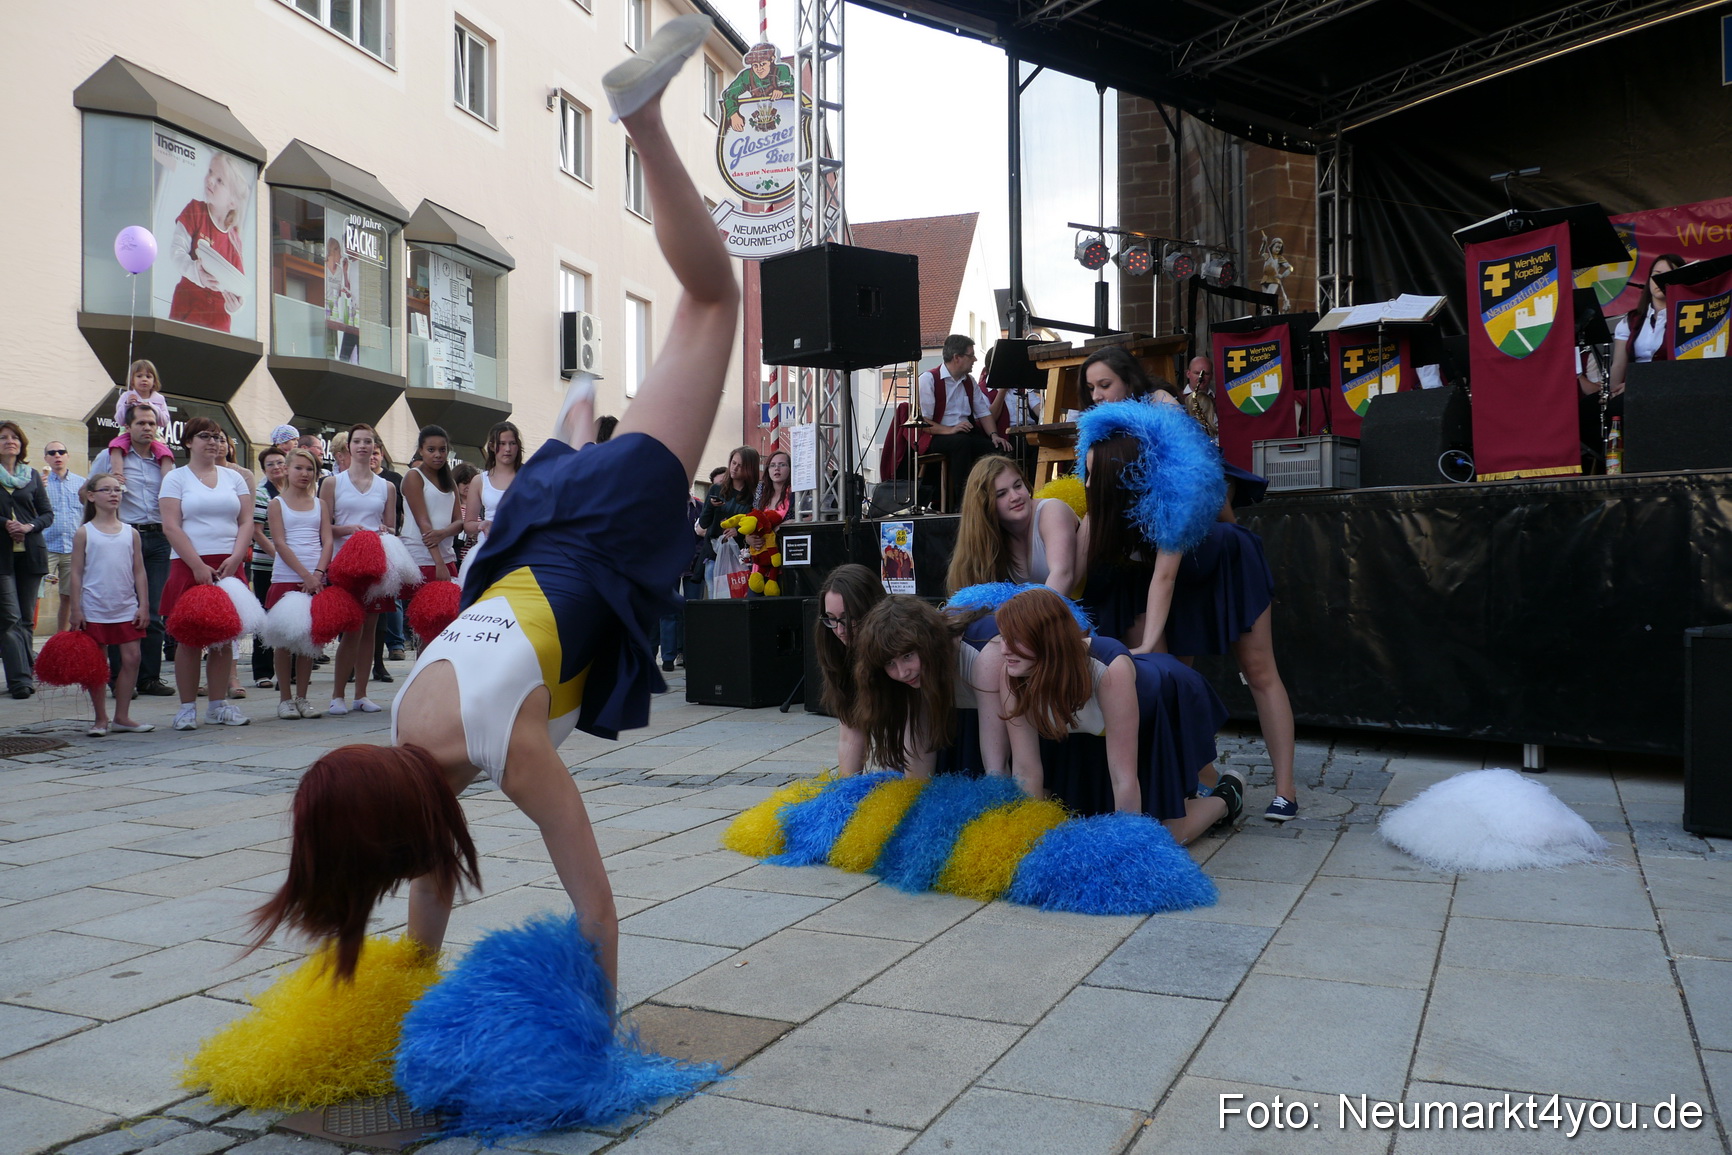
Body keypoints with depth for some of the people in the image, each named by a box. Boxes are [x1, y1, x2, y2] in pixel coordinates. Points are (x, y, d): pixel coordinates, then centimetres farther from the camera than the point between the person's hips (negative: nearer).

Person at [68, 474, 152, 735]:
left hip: (127, 609, 3)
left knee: (131, 659, 0)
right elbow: (76, 573, -1)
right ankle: (101, 719, 14)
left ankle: (122, 717, 11)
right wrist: (75, 609, -6)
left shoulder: (131, 533, 7)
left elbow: (139, 572, 8)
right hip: (94, 610, -2)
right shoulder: (84, 533, 0)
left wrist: (143, 605, 2)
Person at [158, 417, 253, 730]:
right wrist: (199, 566, -13)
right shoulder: (176, 478, 5)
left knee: (225, 638, 3)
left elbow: (246, 522, 8)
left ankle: (219, 705, 11)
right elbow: (171, 527, -4)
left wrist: (234, 558, -7)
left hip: (228, 567, 3)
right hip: (190, 567, -3)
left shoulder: (234, 477, 14)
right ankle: (188, 707, 5)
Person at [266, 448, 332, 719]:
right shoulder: (277, 503, 5)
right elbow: (280, 544, -5)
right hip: (286, 578, -2)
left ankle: (302, 697, 12)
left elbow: (327, 541, 5)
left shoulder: (320, 504, 13)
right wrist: (305, 574, -14)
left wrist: (318, 573, -11)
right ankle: (285, 699, 8)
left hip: (316, 580, 3)